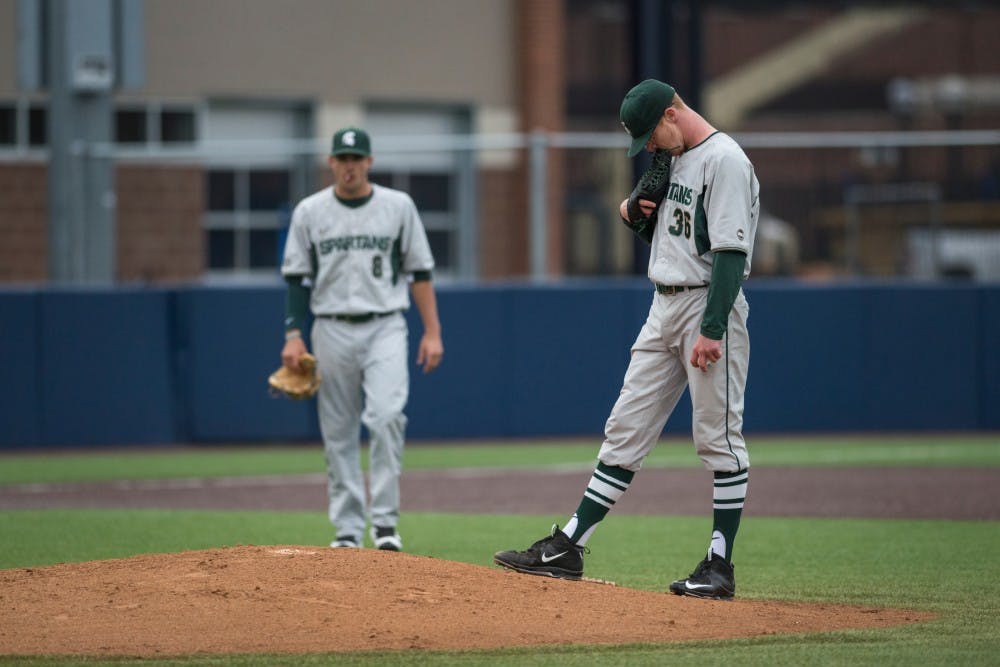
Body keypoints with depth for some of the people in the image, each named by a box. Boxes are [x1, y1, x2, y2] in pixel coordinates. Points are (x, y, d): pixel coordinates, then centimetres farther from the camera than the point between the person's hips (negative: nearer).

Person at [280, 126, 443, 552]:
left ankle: (384, 521, -15)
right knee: (338, 433, 3)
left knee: (386, 417, -19)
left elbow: (419, 272, 5)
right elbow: (296, 277, 7)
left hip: (385, 328, -1)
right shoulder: (309, 212, 5)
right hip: (332, 330, 1)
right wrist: (293, 335, -3)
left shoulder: (398, 206, 4)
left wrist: (432, 332, -1)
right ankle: (348, 529, 10)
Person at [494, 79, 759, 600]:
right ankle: (568, 547, 8)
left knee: (718, 439, -5)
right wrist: (631, 211, 6)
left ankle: (720, 566, -1)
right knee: (625, 429, 8)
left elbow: (730, 251, -20)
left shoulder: (725, 161, -14)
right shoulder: (672, 160, 16)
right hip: (664, 307, 9)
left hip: (710, 305, -9)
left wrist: (711, 331, -25)